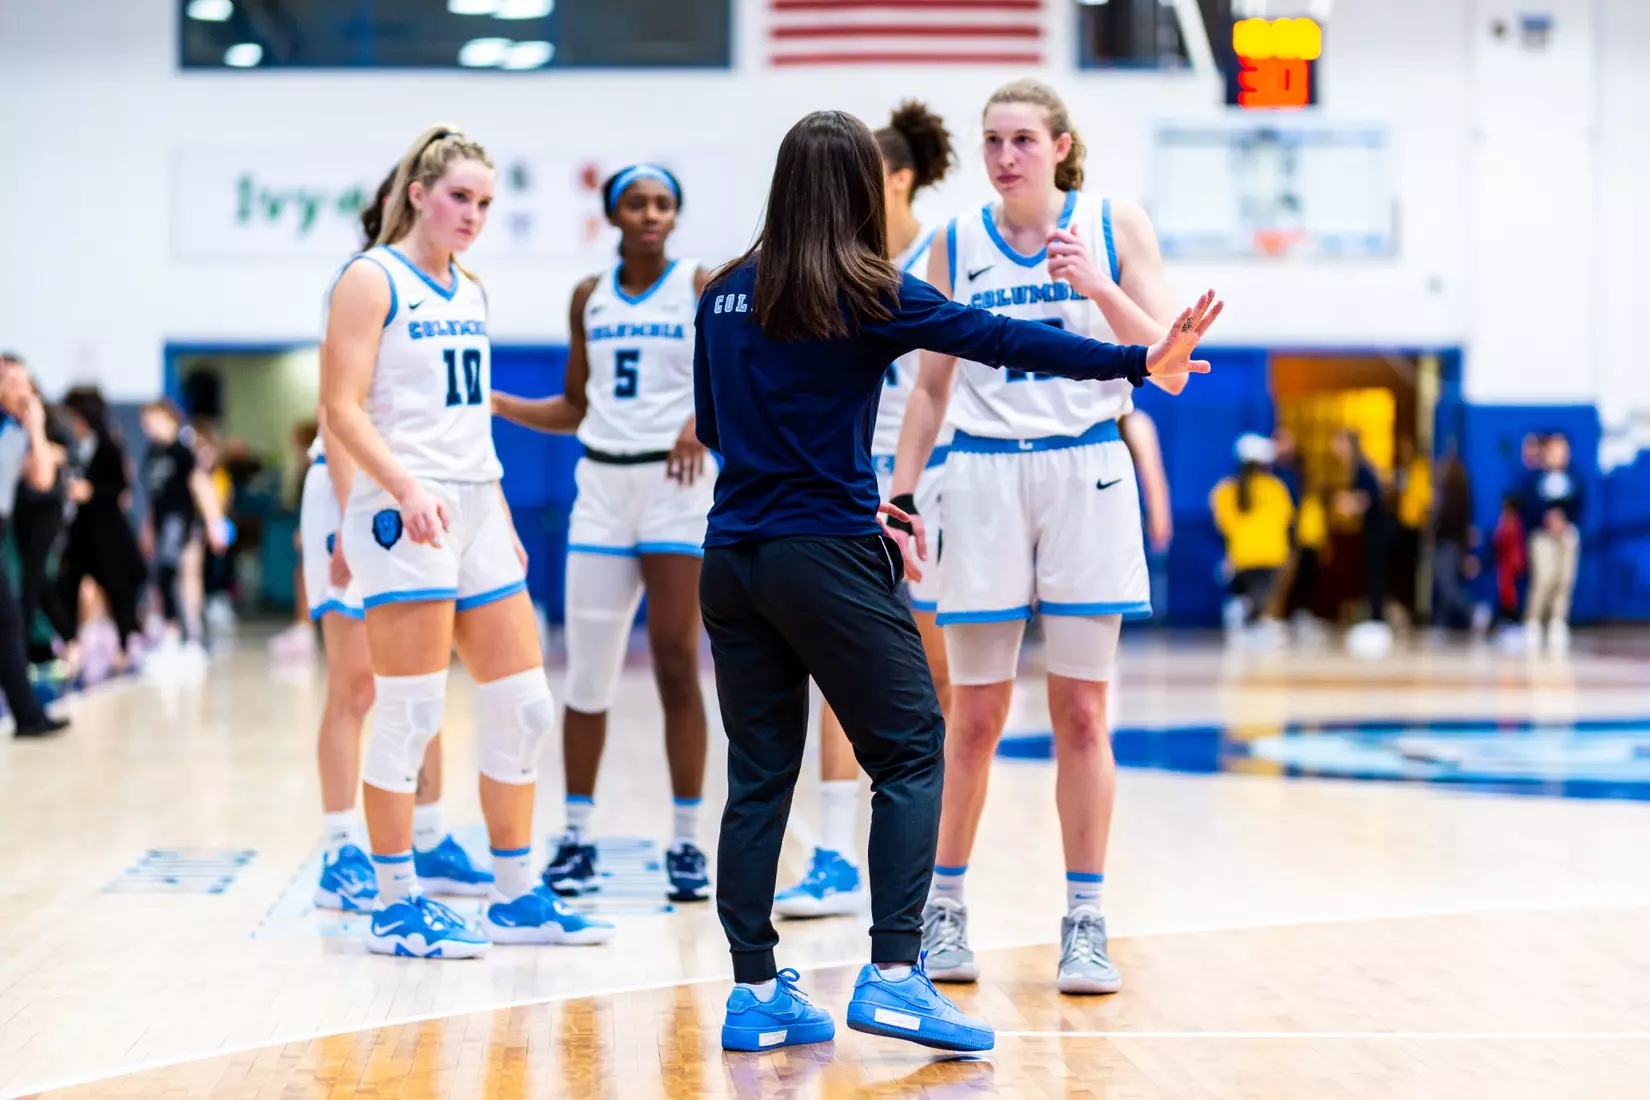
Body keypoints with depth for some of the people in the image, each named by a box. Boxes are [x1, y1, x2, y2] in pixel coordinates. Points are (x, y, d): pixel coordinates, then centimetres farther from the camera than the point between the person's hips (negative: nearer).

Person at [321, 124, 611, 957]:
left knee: (524, 707, 7)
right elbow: (341, 409, -13)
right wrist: (406, 488, -25)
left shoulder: (469, 293, 17)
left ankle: (516, 897, 16)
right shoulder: (372, 280, -5)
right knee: (409, 716, -6)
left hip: (477, 513, 8)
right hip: (404, 515, -8)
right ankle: (397, 905, 3)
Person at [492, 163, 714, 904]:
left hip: (675, 483, -3)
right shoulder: (589, 297, 11)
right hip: (601, 482, 4)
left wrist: (705, 419, -25)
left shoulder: (703, 288, -1)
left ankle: (687, 843, 2)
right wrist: (495, 402, 5)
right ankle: (576, 837, 12)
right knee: (588, 669, 3)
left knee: (676, 664, -4)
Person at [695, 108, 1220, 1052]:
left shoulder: (727, 294, 9)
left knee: (760, 774, 9)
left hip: (733, 560, 6)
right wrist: (1138, 363, -7)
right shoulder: (866, 294, -8)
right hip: (827, 557, -6)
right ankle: (893, 974, -5)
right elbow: (998, 339, -10)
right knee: (910, 751, 3)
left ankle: (756, 993, 10)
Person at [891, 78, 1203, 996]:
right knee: (976, 718, 3)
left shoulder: (1115, 227, 2)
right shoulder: (957, 246, 6)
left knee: (1082, 714, 1)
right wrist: (897, 502, 5)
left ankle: (1086, 923, 7)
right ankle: (945, 911, 15)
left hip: (1086, 478, -1)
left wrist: (1100, 288, -18)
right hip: (983, 479, 1)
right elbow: (931, 389, 11)